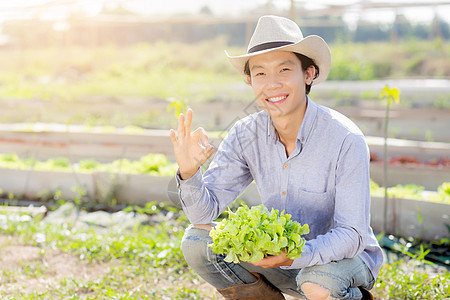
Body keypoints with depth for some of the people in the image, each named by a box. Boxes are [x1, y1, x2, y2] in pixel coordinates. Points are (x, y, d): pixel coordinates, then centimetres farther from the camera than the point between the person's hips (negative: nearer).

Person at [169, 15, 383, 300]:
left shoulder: (346, 139, -24)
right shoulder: (246, 135, -10)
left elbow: (352, 234, -23)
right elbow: (206, 210, -10)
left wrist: (296, 256, -41)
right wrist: (189, 173, -32)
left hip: (347, 257, -4)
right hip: (283, 257, 4)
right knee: (197, 240, -12)